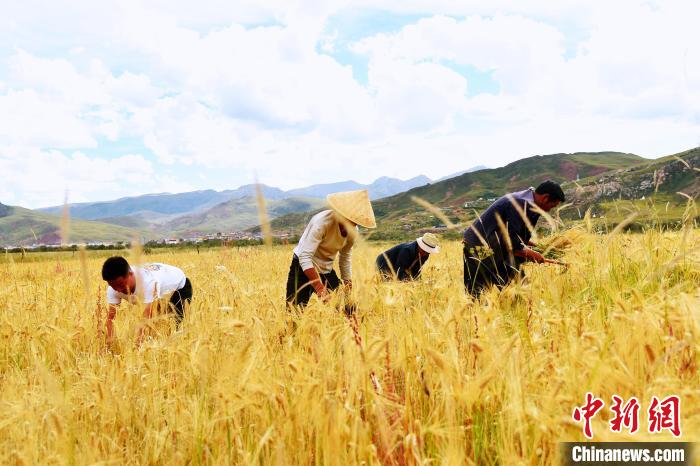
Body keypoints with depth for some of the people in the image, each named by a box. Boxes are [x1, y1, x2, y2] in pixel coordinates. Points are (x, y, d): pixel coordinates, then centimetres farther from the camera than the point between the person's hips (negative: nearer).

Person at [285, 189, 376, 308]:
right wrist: (320, 289, -37)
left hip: (327, 270, 6)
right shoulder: (322, 222, -27)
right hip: (304, 268, -6)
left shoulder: (353, 231, -5)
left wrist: (348, 285, 8)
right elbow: (305, 257, -32)